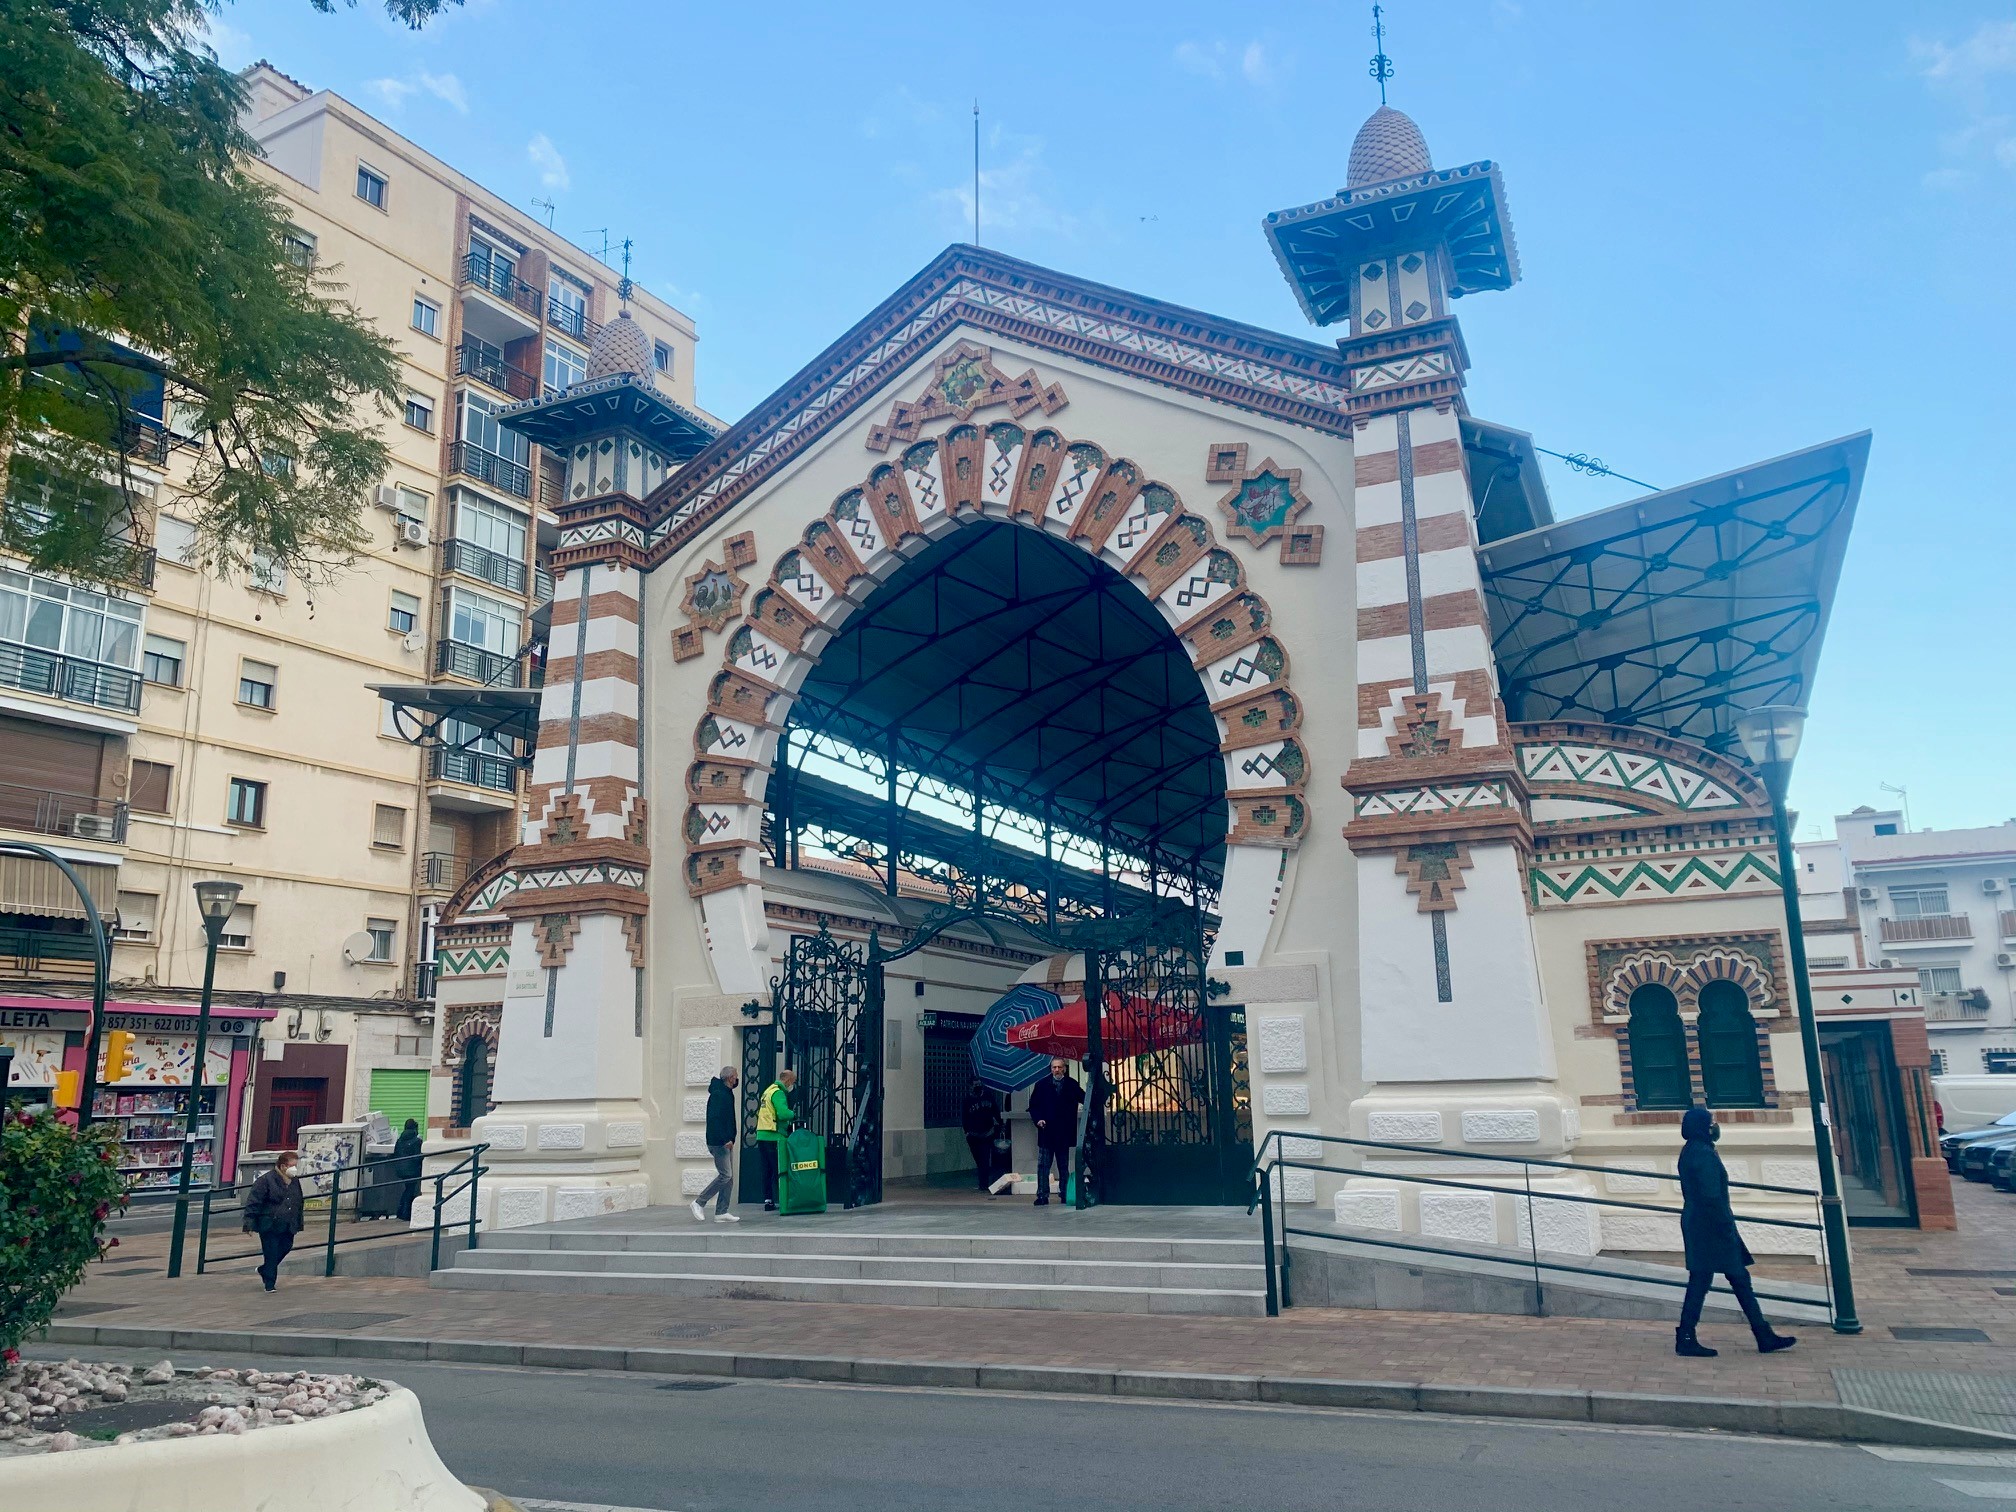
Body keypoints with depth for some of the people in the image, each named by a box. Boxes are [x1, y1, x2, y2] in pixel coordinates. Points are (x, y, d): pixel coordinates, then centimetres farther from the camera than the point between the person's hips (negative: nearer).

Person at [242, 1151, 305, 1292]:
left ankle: (264, 1270, 35)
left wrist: (298, 1225, 22)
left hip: (287, 1228, 6)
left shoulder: (295, 1183, 10)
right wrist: (250, 1224, -15)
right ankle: (270, 1284, 10)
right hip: (269, 1226, -6)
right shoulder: (266, 1180, -12)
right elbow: (253, 1203, -12)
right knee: (271, 1255, -3)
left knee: (284, 1249, 9)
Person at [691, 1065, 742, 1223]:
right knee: (725, 1176, -10)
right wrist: (725, 1139, -26)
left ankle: (722, 1212, 10)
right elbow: (715, 1119, -23)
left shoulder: (726, 1092, 14)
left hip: (725, 1142, 10)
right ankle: (699, 1202, 1)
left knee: (728, 1177, 8)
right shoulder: (718, 1094, -15)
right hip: (719, 1143, -10)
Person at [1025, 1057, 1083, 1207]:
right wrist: (1038, 1119, -8)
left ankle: (1064, 1194, 20)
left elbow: (1085, 1099, 2)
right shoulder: (1042, 1084, 2)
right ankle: (1042, 1195, 2)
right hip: (1046, 1132, -1)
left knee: (1064, 1166, 11)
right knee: (1043, 1165, -2)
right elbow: (1033, 1105, 6)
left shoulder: (1072, 1085, 2)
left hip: (1064, 1133, 1)